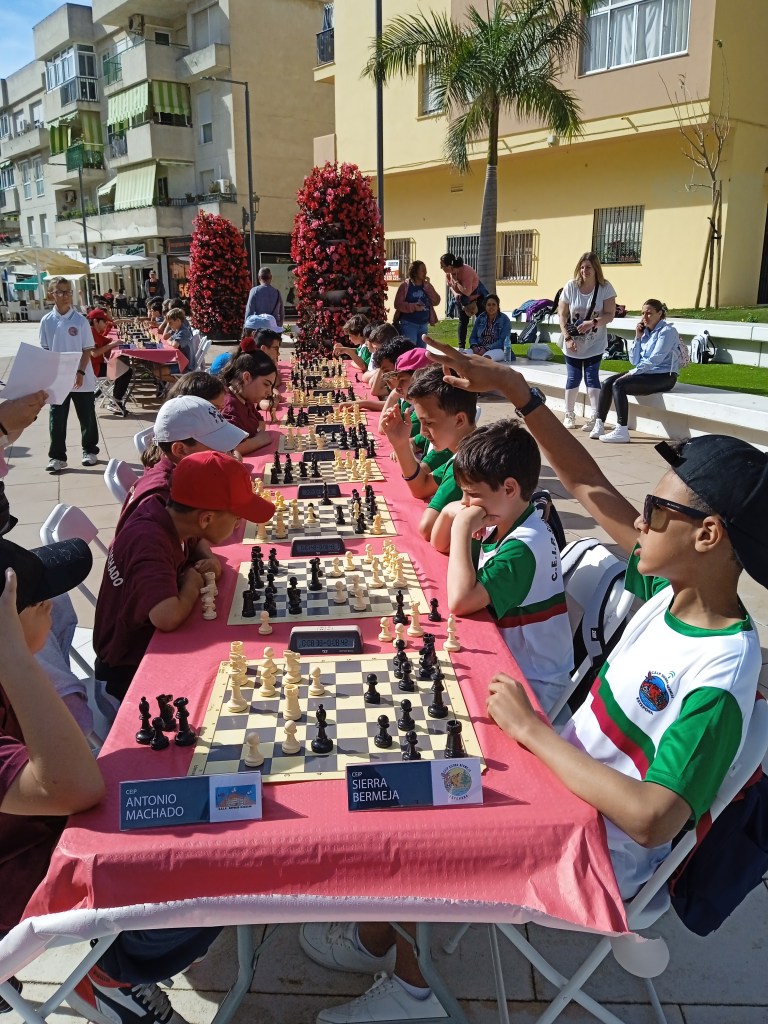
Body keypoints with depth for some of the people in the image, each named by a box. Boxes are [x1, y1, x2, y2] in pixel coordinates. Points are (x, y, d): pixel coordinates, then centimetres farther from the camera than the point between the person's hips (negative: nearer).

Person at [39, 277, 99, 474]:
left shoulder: (80, 320, -4)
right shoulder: (47, 321, 1)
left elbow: (87, 350, -3)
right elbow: (44, 350, 6)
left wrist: (81, 372, -12)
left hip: (81, 379, -1)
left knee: (87, 418, 8)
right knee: (56, 419, 4)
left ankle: (90, 450, 25)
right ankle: (57, 457, 12)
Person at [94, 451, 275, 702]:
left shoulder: (165, 514, -8)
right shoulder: (148, 542, -31)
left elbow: (198, 542, 14)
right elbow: (167, 617, -45)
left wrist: (207, 561, -8)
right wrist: (193, 584, -24)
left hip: (149, 646, 8)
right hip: (130, 672, -7)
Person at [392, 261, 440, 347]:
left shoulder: (427, 286, 10)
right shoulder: (405, 285, -5)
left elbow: (436, 302, 1)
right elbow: (398, 304, -11)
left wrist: (428, 287, -7)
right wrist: (413, 307, -23)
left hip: (424, 324, 6)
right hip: (409, 324, -5)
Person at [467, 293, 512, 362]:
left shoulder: (504, 319, 2)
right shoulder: (480, 318, 15)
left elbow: (502, 341, -8)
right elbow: (472, 337, 16)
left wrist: (486, 349, -21)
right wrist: (474, 347, -8)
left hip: (497, 349, -4)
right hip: (479, 349, 4)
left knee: (487, 357, -42)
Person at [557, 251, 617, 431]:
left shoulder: (605, 287, -8)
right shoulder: (571, 286, -7)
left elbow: (610, 314, -9)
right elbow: (562, 315, -3)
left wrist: (593, 323, -26)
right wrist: (567, 338, -11)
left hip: (595, 344, -1)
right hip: (573, 344, 1)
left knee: (592, 378, -4)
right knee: (573, 378, 8)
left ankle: (594, 417, -3)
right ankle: (569, 415, 20)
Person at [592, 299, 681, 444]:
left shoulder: (667, 331, -9)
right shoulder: (646, 332, 15)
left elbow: (654, 359, -19)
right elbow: (634, 361, 12)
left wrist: (631, 373, -18)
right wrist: (638, 338, 3)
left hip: (664, 377, -8)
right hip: (646, 373, 8)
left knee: (619, 384, -26)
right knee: (607, 383, -6)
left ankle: (622, 432, -29)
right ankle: (599, 425, -7)